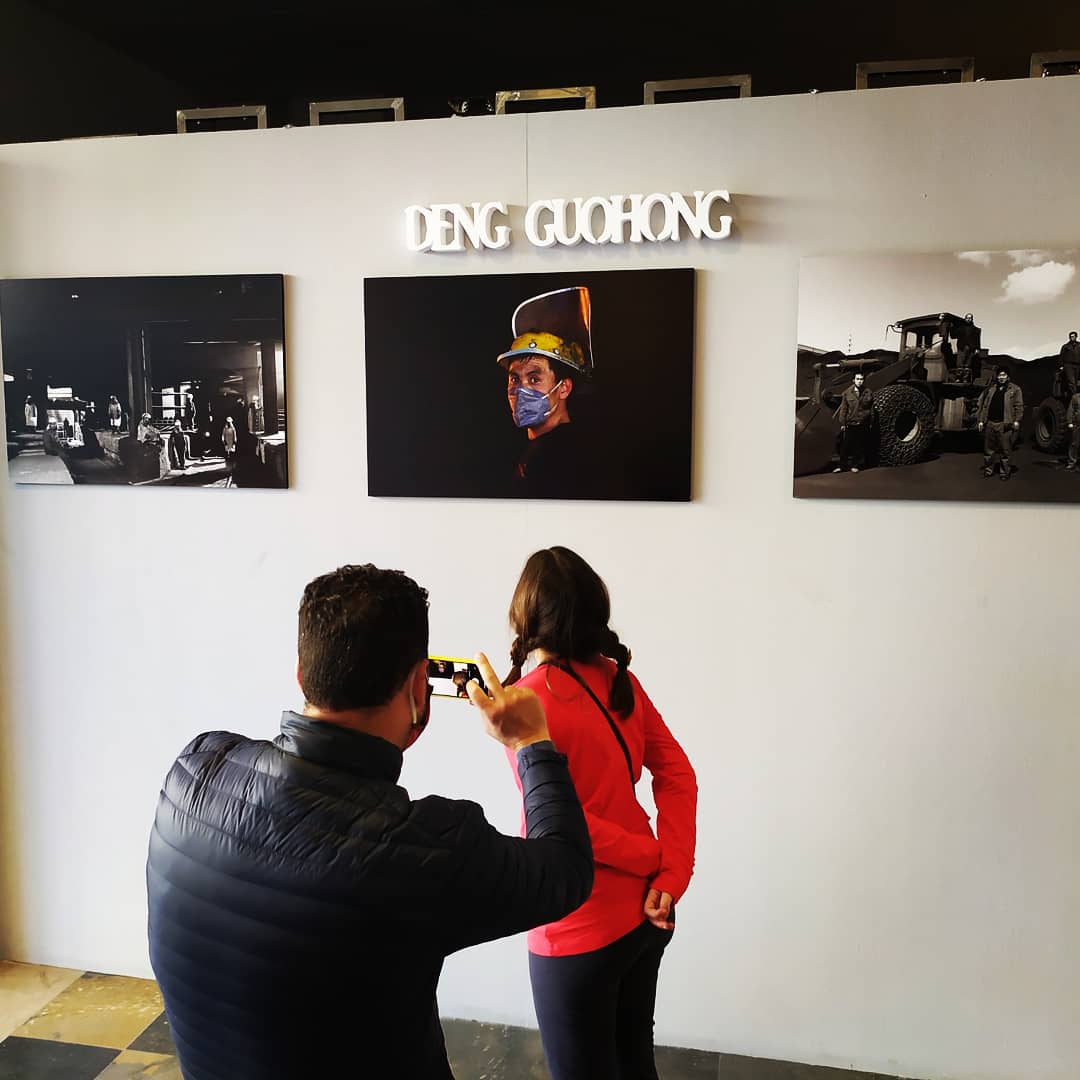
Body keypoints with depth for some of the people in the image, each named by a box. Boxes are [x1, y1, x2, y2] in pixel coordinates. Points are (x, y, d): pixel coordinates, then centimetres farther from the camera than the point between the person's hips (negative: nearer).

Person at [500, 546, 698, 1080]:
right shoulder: (620, 681, -2)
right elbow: (678, 775, -2)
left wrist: (655, 857, -10)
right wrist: (671, 877, -7)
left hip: (580, 934, -6)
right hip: (643, 915, 6)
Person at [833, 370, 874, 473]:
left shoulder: (869, 393, 2)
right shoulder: (847, 393, 0)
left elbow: (871, 409, 7)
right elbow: (843, 409, 2)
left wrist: (871, 423, 6)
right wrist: (842, 423, -1)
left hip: (863, 425, 1)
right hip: (850, 424, -1)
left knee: (860, 446, 6)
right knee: (845, 446, 0)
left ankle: (855, 465, 17)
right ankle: (842, 465, 8)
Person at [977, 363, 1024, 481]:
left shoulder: (1015, 389, 2)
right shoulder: (991, 389, 15)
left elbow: (1019, 406, -3)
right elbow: (984, 405, 15)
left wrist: (1017, 420, -11)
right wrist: (981, 420, 10)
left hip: (1005, 424, -4)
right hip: (990, 423, 4)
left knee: (1005, 451, 0)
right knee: (988, 449, 9)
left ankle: (1005, 472, 7)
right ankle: (988, 470, 19)